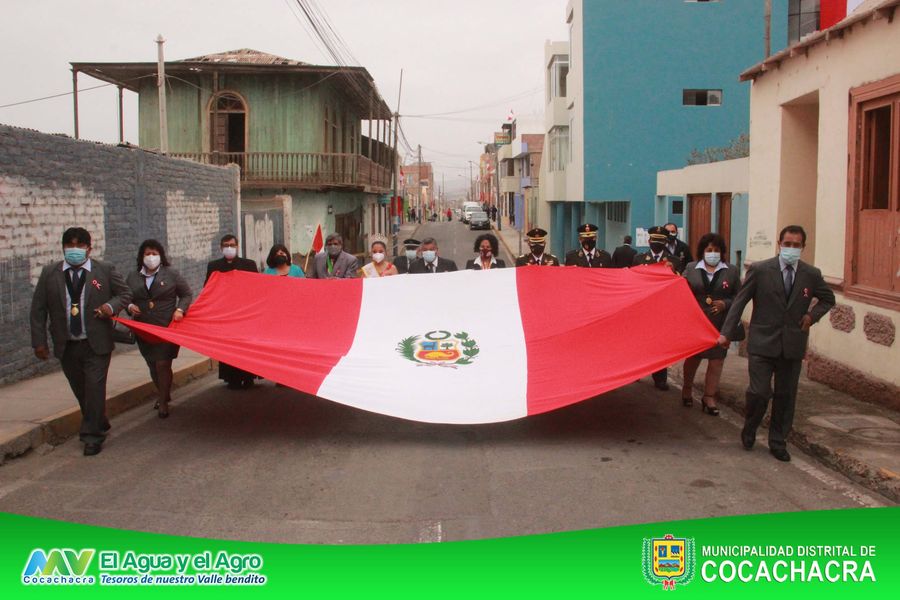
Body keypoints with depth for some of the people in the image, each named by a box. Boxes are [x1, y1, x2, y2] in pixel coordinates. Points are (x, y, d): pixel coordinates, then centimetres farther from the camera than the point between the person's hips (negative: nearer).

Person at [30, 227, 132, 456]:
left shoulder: (105, 270, -2)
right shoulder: (50, 273, 2)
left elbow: (125, 294, 8)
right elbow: (38, 309, 5)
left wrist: (112, 306, -13)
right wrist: (39, 341, 1)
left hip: (97, 344, -2)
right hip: (66, 345, 3)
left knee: (94, 388, -6)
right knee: (81, 391, 12)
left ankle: (92, 436, 4)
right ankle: (99, 425, 31)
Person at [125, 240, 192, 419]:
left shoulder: (171, 274, 0)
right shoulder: (133, 277, 8)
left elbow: (187, 294, 5)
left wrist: (180, 309, -11)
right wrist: (130, 306, -5)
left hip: (167, 328, -4)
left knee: (163, 364, -8)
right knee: (153, 366, 13)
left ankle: (163, 402, 5)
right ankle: (164, 395, 35)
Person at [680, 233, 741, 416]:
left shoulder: (732, 271, 1)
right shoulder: (691, 268, 2)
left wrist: (725, 304, -16)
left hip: (720, 325, 0)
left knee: (716, 360, 4)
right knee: (692, 358, 13)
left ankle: (709, 397, 14)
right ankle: (687, 389, 32)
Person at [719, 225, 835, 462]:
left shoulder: (812, 274, 2)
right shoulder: (760, 270, -6)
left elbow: (828, 299, 20)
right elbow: (739, 301, -3)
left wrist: (812, 315, 1)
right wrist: (727, 333, -8)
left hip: (793, 346, 3)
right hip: (762, 343, -3)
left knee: (785, 397, 10)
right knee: (759, 393, -8)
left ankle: (778, 442, 25)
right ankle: (749, 430, 20)